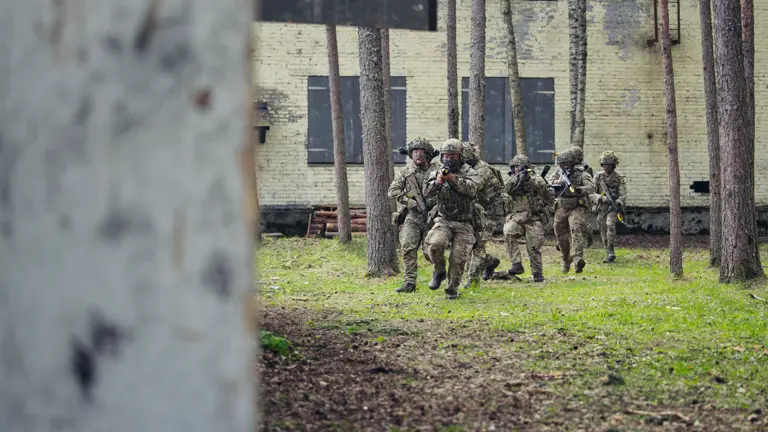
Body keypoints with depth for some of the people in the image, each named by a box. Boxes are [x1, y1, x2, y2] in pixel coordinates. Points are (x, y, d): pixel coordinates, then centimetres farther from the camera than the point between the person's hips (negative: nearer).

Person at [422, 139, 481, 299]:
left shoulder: (469, 172, -1)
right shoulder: (437, 173, 9)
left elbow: (471, 189, -21)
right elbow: (427, 193, -4)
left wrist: (452, 179, -28)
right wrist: (437, 182, -22)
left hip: (463, 224, -1)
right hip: (443, 221, 1)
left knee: (458, 259, -6)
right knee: (435, 244, -28)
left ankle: (452, 289, 15)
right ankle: (439, 272, -2)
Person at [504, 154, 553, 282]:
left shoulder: (535, 177, 4)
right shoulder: (513, 179, 13)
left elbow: (542, 185, -18)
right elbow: (507, 189, -7)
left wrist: (528, 177, -31)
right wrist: (517, 178, -22)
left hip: (534, 218, -2)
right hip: (516, 217, 2)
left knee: (534, 247, -5)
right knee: (508, 233, -26)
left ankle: (537, 273, 11)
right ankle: (517, 264, -24)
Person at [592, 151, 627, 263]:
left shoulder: (618, 178, -4)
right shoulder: (598, 177, 2)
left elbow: (623, 194, -8)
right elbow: (592, 193, 2)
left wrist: (619, 202, -28)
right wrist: (601, 198, -18)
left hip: (613, 207, -3)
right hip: (602, 207, 3)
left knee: (610, 225, -26)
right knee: (603, 231, 5)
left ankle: (610, 251, -23)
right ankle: (609, 253, 20)